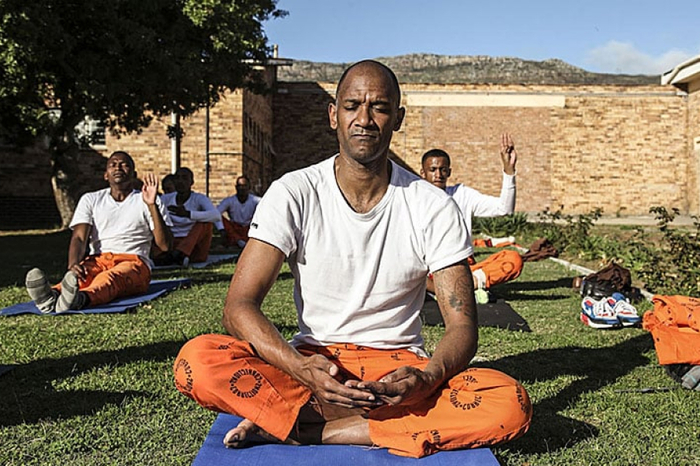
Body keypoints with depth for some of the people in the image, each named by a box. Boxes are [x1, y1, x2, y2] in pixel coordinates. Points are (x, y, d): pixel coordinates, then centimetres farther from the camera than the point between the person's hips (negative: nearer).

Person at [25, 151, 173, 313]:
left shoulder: (144, 201, 11)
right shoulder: (91, 199, 18)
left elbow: (165, 245, -1)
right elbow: (79, 238, 2)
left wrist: (152, 205, -12)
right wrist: (73, 265, -22)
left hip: (133, 262, -3)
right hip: (98, 259, 3)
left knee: (109, 278, -38)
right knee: (79, 275, -34)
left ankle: (81, 298, -70)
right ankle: (52, 296, -65)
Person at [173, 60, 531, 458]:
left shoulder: (433, 207, -4)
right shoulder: (294, 194, -5)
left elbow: (462, 326, -6)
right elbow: (240, 306, -12)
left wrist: (425, 379, -28)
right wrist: (300, 368, -31)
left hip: (399, 370, 1)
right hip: (312, 362, 0)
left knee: (511, 404, -27)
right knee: (197, 361, -26)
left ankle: (309, 430, -21)